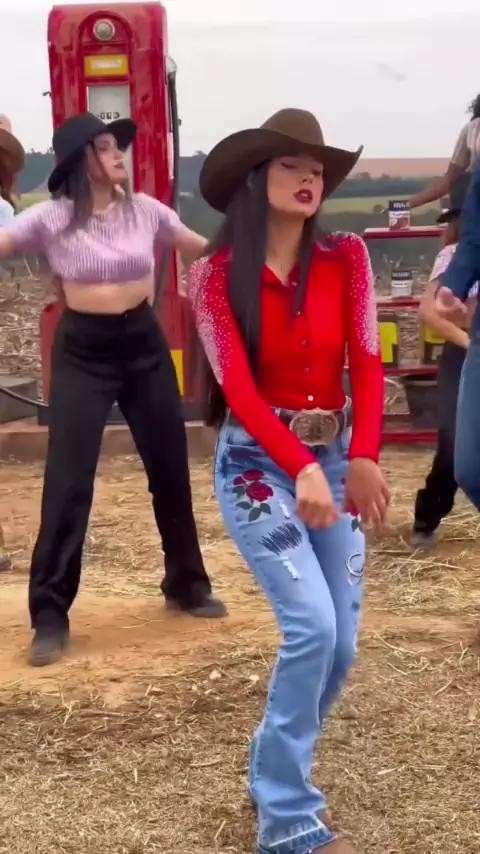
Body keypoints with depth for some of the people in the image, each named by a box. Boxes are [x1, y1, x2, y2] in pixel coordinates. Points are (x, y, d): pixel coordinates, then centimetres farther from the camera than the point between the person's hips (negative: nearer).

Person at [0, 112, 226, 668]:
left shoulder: (144, 209, 0)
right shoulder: (52, 218, -10)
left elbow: (199, 247, 15)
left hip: (144, 342, 4)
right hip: (82, 350, -4)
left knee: (170, 468, 12)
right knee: (68, 480, -6)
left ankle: (186, 583, 31)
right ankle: (50, 614, 2)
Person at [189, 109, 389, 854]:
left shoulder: (346, 258, 0)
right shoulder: (217, 274, -8)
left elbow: (367, 362, -9)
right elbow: (238, 385, -17)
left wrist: (362, 459, -25)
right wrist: (301, 470, -31)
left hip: (337, 456, 4)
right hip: (257, 461, -4)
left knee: (342, 643, 4)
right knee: (312, 628, -17)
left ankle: (279, 772, 29)